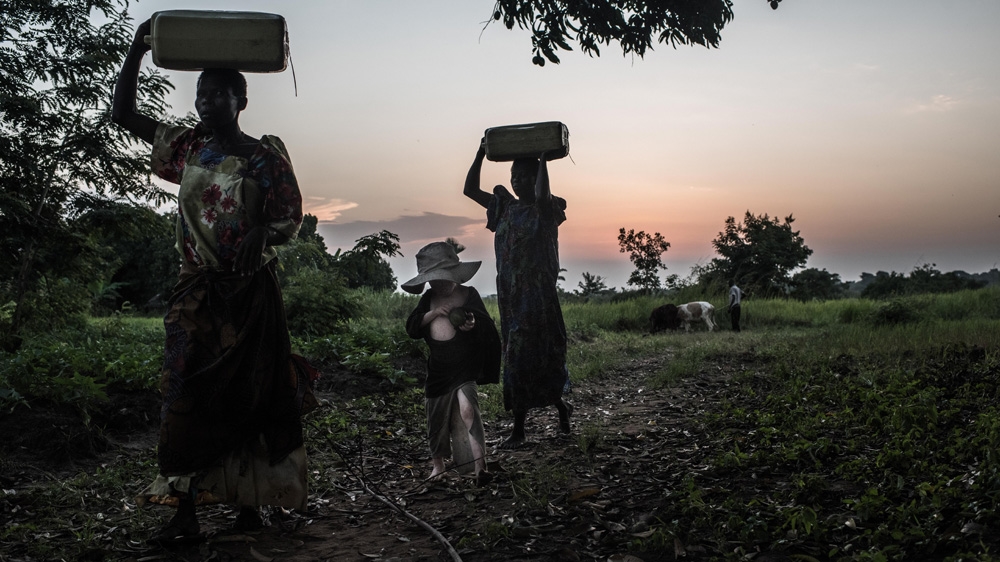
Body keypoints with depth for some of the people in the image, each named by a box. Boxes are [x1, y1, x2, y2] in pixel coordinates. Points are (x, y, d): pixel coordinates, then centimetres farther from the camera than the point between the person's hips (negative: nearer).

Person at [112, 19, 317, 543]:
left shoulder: (265, 156, -2)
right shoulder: (187, 147, 11)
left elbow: (289, 217, -5)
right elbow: (123, 113, 15)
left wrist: (260, 237, -26)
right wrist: (137, 51, 6)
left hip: (250, 291, -4)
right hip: (196, 290, 4)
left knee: (246, 397, 2)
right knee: (185, 397, 0)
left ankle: (248, 503, 13)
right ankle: (185, 511, 5)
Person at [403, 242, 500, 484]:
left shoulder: (469, 294, -2)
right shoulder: (429, 298, 8)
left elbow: (487, 327, -1)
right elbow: (412, 328, 2)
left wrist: (473, 325, -24)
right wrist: (433, 313, -14)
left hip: (465, 367, -4)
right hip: (438, 369, 5)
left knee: (467, 409, -24)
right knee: (437, 416, 14)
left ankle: (479, 467, -27)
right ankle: (437, 465, 34)